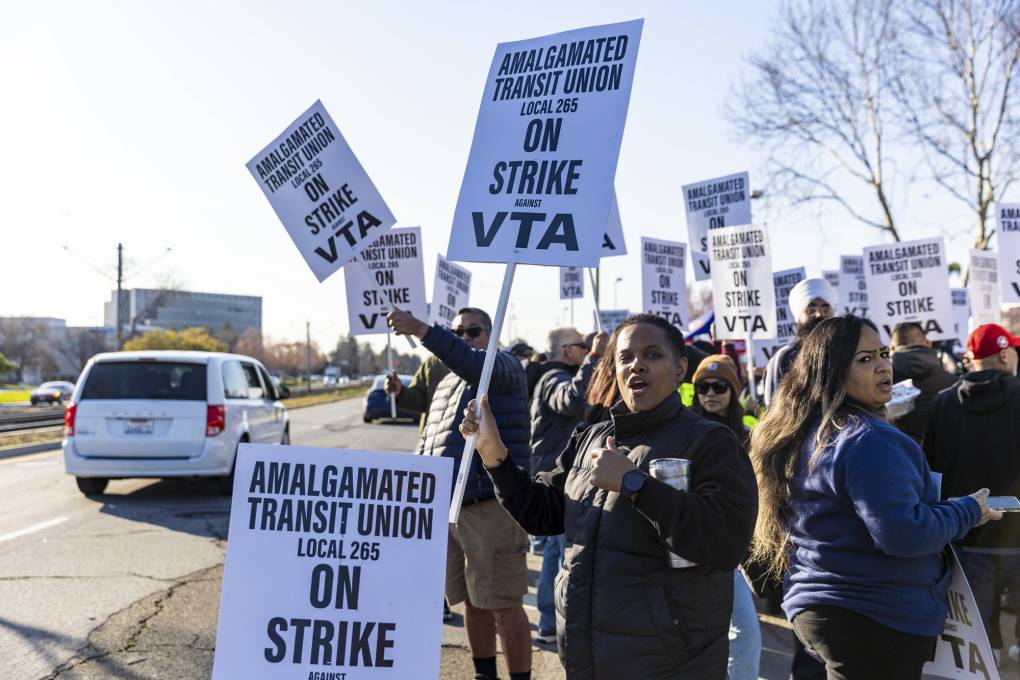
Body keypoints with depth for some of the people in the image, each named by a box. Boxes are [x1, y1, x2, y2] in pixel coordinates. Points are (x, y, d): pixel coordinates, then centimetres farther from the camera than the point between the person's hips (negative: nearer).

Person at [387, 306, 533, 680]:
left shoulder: (503, 366, -3)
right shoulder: (445, 385, 20)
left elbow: (475, 364, -27)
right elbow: (429, 442, 29)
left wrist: (422, 330, -38)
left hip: (492, 507, -7)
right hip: (446, 508, 7)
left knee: (504, 605, -5)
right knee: (472, 601, 15)